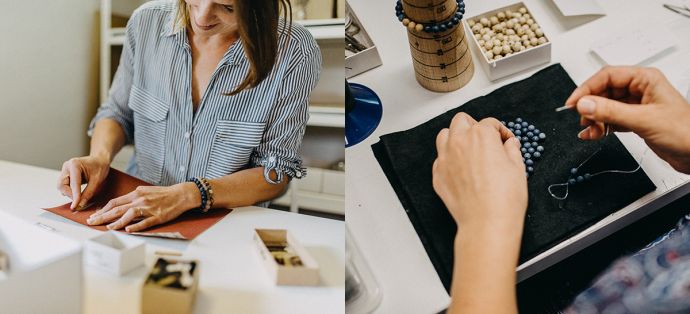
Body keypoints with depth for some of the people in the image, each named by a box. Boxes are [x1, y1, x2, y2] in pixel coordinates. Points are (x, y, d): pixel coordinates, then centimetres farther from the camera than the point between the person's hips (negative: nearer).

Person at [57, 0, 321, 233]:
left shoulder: (293, 53, -16)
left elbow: (277, 172, -12)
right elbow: (118, 112, 11)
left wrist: (189, 195, -25)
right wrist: (100, 157, -10)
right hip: (134, 220, 3)